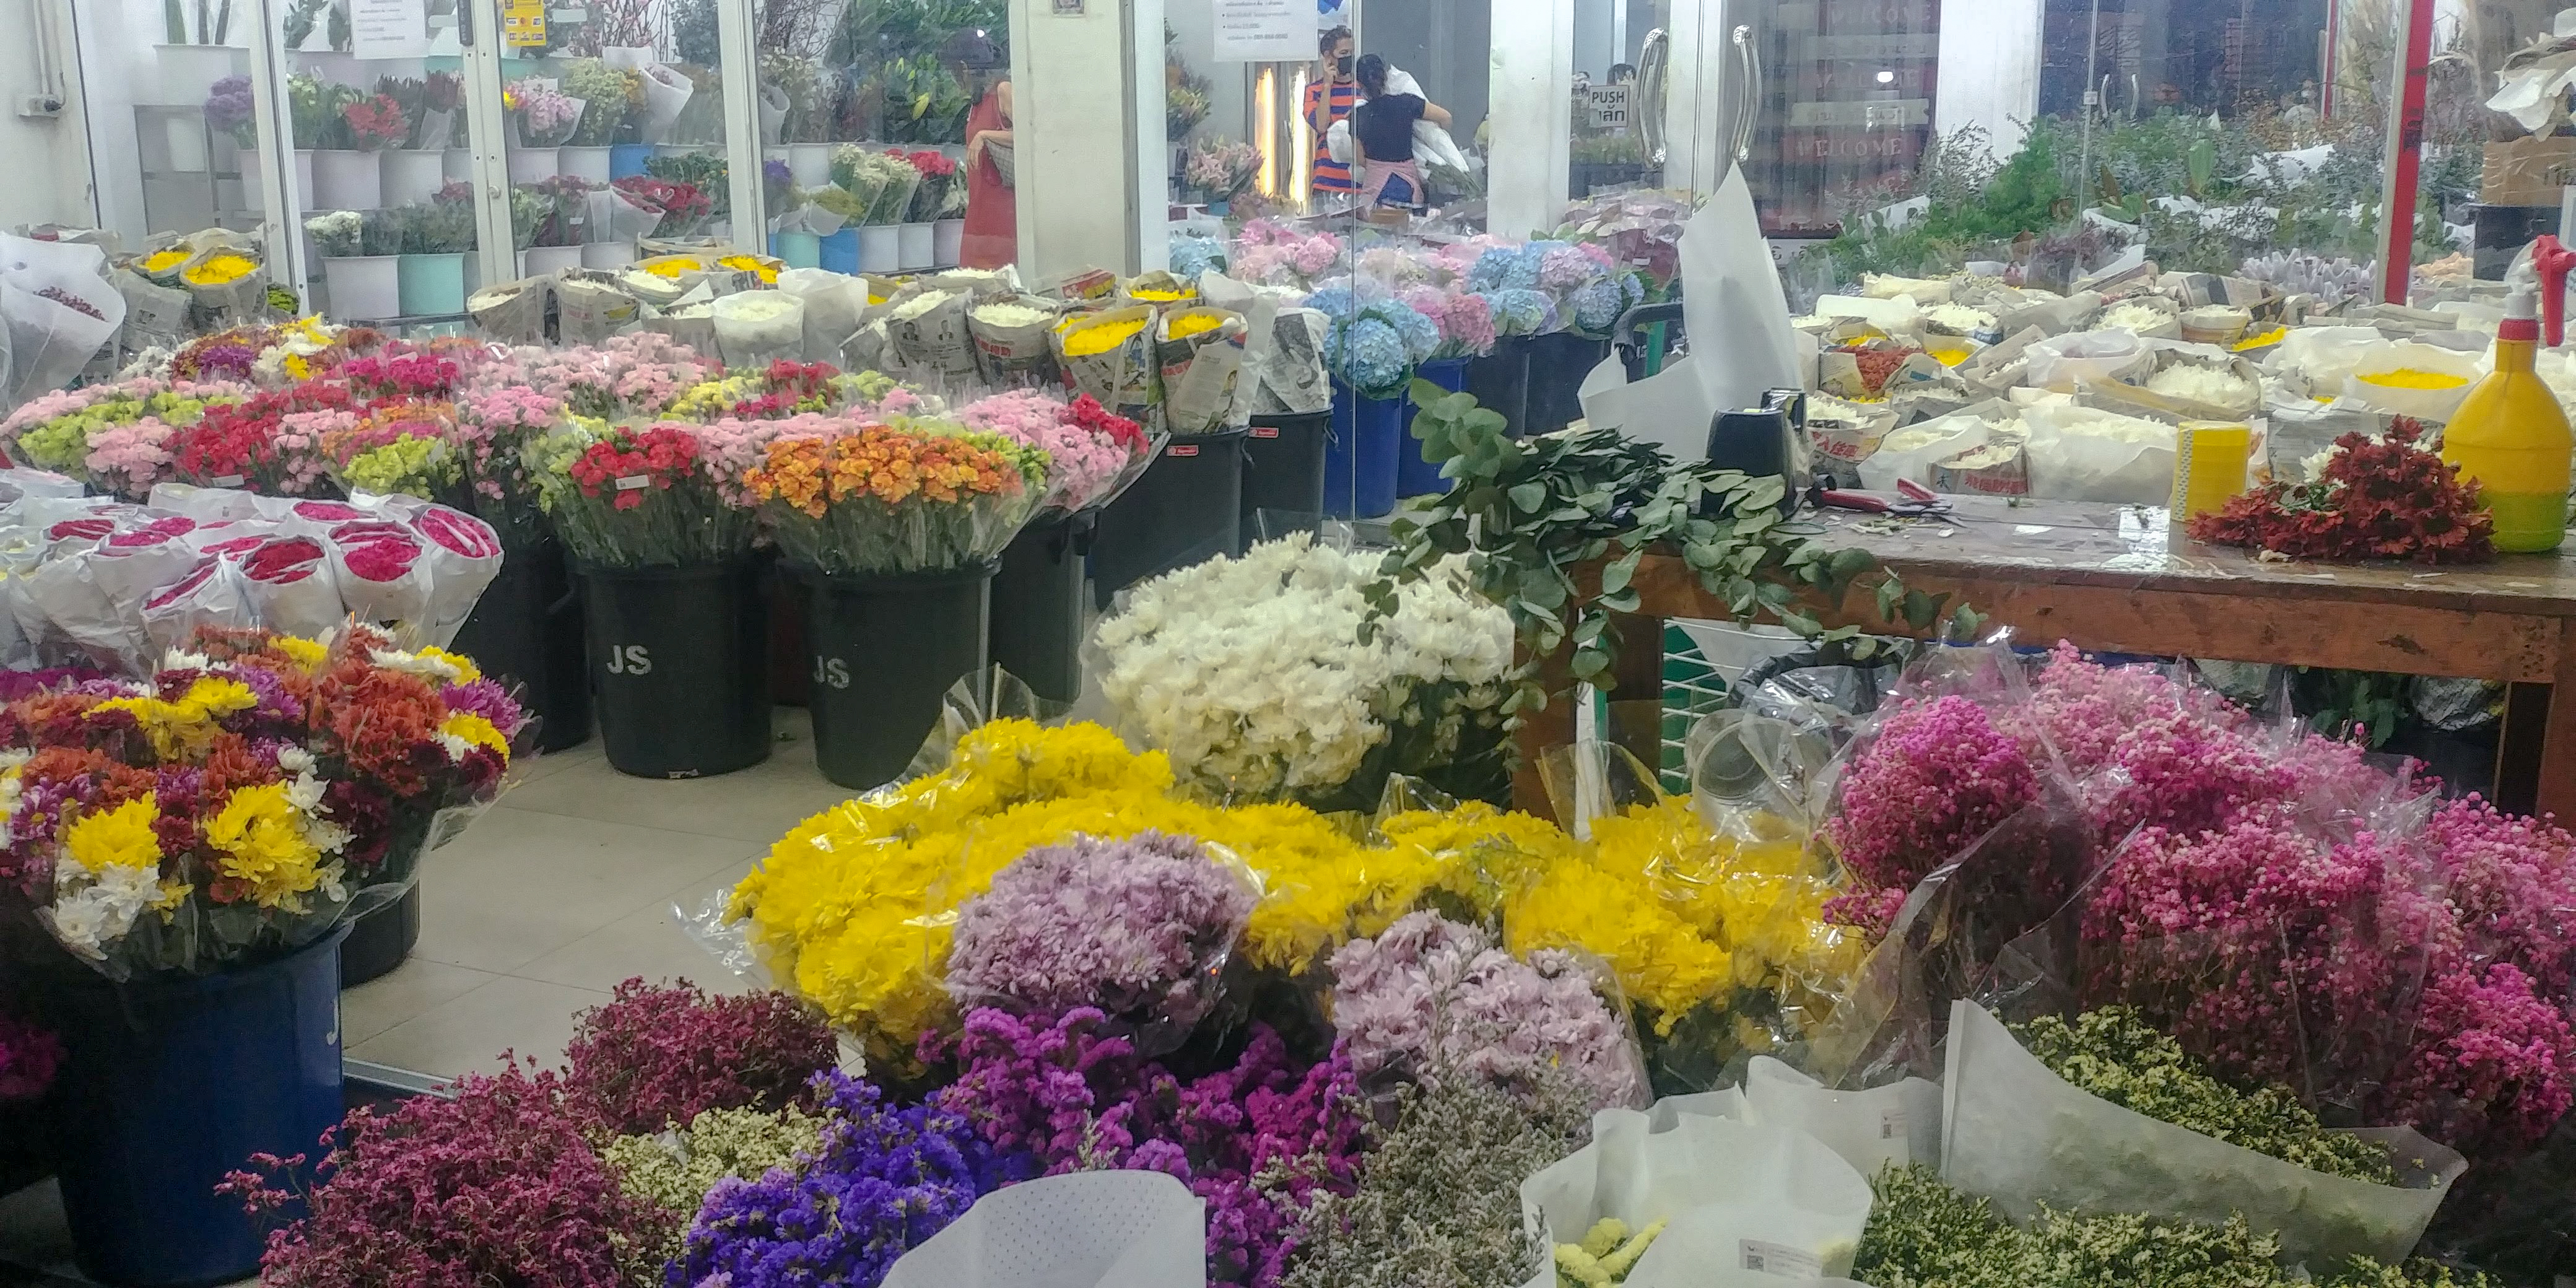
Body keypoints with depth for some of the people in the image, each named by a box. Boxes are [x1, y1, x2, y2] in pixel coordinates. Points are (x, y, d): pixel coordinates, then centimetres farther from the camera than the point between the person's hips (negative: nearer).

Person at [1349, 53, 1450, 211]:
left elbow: (1361, 161, 5)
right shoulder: (1406, 103, -8)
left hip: (1374, 183, 1)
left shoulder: (1357, 115, -2)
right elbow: (1445, 117, -1)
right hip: (1406, 184, -1)